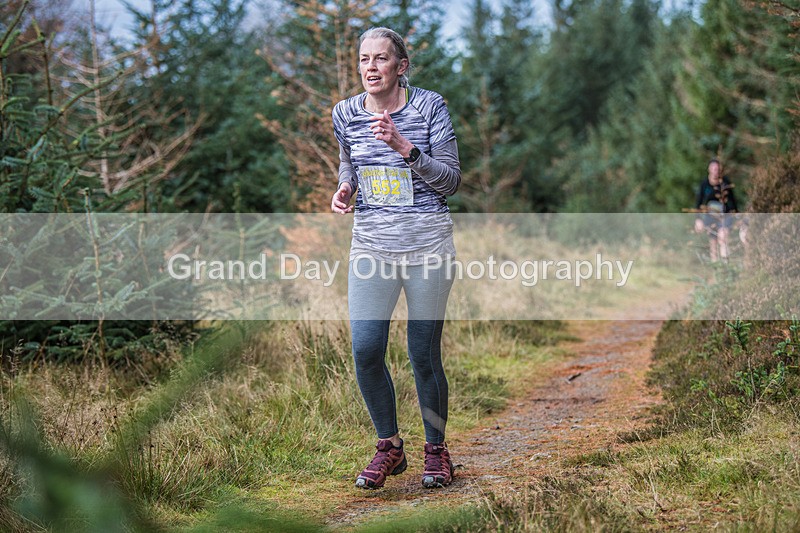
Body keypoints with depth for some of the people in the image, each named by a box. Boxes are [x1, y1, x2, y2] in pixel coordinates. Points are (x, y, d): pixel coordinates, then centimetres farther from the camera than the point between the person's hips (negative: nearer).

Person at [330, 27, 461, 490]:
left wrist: (404, 147, -18)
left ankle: (437, 449, 22)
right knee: (366, 350, -7)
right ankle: (389, 447, 15)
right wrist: (345, 188, 3)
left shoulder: (429, 106, -5)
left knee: (424, 355, 1)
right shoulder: (346, 113, 5)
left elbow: (452, 180, -6)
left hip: (427, 243, -3)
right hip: (371, 243, 3)